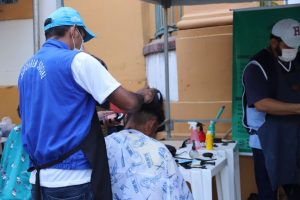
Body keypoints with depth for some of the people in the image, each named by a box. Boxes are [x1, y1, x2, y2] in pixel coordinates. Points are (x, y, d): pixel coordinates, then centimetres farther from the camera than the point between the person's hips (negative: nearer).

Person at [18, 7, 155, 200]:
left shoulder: (26, 68, 12)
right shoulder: (77, 60, -10)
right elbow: (129, 103, -10)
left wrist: (95, 118, 24)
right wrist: (142, 96, 11)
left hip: (40, 176, 7)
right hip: (71, 178, -7)